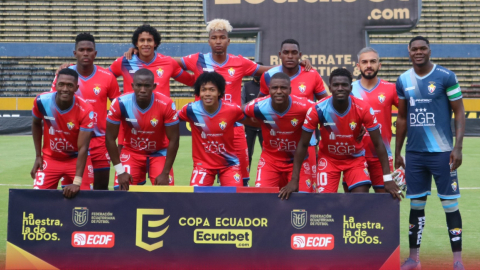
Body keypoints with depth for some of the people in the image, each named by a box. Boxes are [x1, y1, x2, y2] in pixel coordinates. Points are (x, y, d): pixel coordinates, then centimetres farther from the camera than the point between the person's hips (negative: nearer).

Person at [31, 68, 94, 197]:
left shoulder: (85, 110, -26)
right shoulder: (42, 101, -17)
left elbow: (83, 148, -27)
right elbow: (36, 124, 6)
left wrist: (77, 182, -34)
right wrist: (38, 156, 3)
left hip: (76, 158, -2)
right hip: (50, 158, 2)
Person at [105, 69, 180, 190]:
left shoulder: (166, 104, -24)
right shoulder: (120, 103, -22)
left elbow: (173, 139, -15)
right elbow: (110, 138, -12)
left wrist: (165, 173, -17)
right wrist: (120, 171, -15)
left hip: (159, 153, 0)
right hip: (131, 153, 1)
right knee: (123, 190, -15)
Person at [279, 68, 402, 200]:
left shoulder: (363, 109, -23)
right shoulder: (317, 110, -24)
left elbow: (378, 143, -15)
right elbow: (303, 144, -16)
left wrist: (387, 178, -20)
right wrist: (294, 180, -19)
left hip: (356, 158, 1)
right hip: (328, 158, 0)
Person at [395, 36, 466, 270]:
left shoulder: (446, 77, -5)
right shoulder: (403, 81, 7)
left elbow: (459, 113, -4)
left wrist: (458, 147, -13)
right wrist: (397, 152, 13)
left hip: (442, 152, -4)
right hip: (414, 153, 4)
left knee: (450, 204, -1)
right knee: (416, 205, 9)